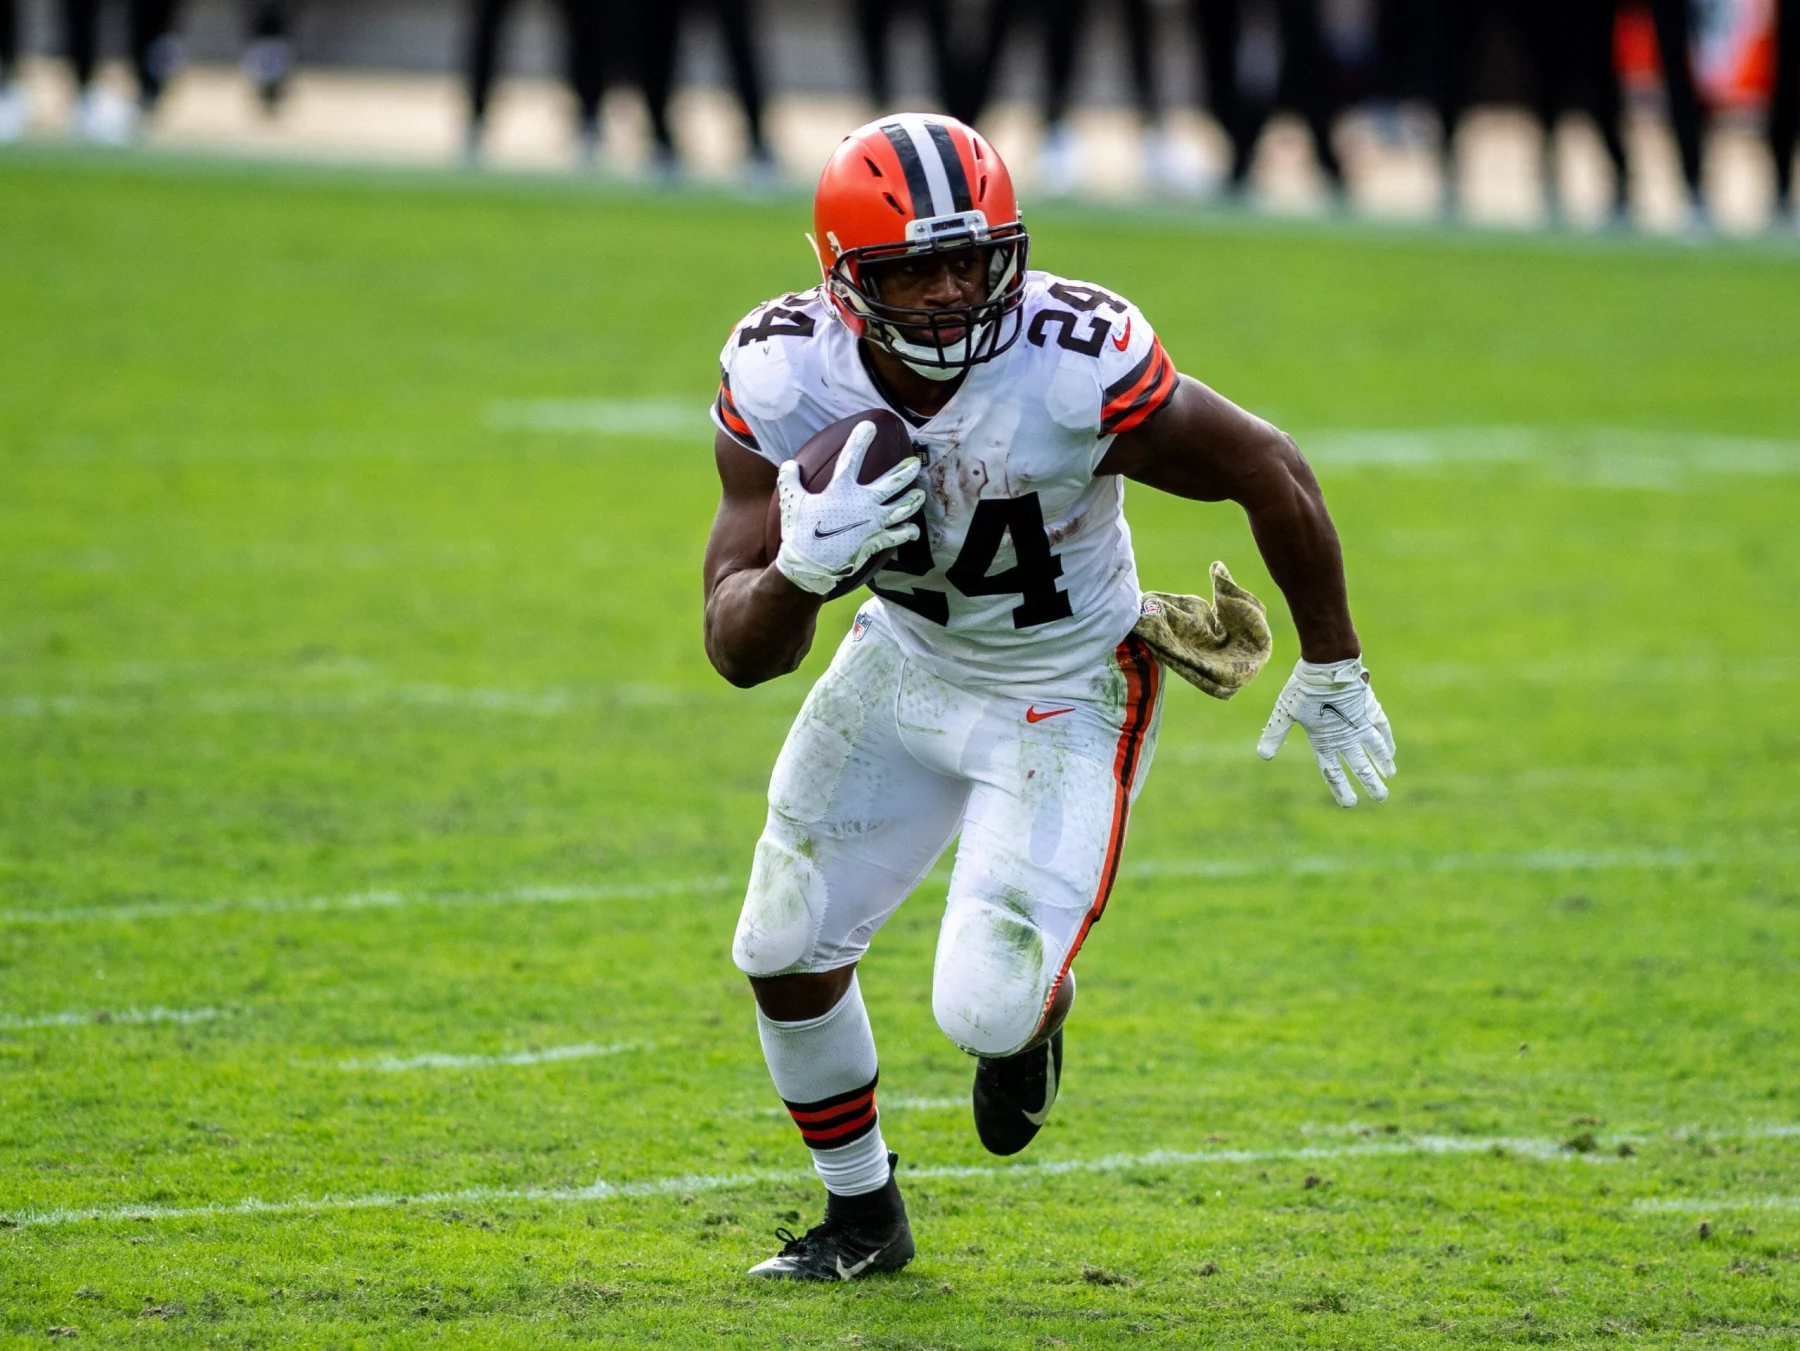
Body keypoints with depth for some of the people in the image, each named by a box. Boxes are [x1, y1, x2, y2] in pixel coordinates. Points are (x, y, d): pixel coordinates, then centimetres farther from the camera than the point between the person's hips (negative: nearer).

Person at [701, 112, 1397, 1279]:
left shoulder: (1078, 370, -34)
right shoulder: (783, 379, -24)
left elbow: (1269, 470, -16)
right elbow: (738, 650, -21)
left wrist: (1333, 670, -4)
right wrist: (804, 569, -45)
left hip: (1065, 702, -4)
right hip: (906, 666, 4)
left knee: (985, 1007, -14)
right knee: (785, 956, 8)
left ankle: (1036, 1010, 26)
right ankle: (861, 1214, 35)